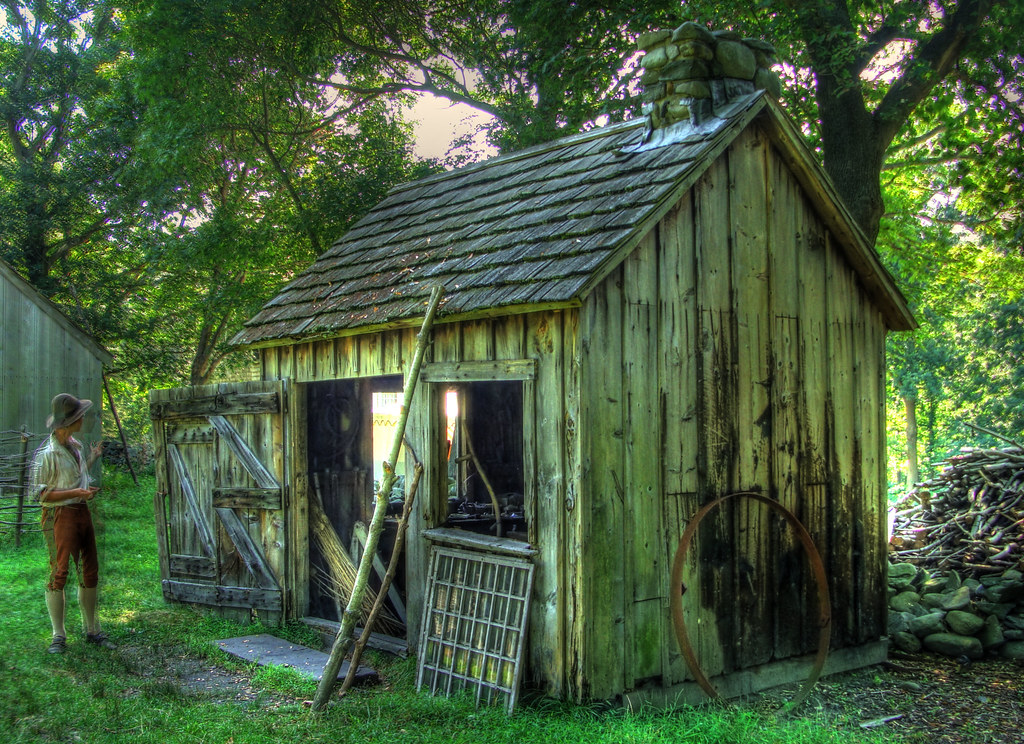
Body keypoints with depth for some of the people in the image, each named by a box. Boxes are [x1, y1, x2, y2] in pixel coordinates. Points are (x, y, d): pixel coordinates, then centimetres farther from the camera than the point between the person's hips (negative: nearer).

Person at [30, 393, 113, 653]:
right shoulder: (47, 453, -15)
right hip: (59, 515, -8)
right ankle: (58, 636, 5)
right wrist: (77, 492, -20)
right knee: (59, 573, -5)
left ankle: (92, 630, 21)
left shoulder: (74, 445, 11)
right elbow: (40, 493, -15)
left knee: (90, 572, 11)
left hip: (82, 512, 8)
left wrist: (92, 457, 17)